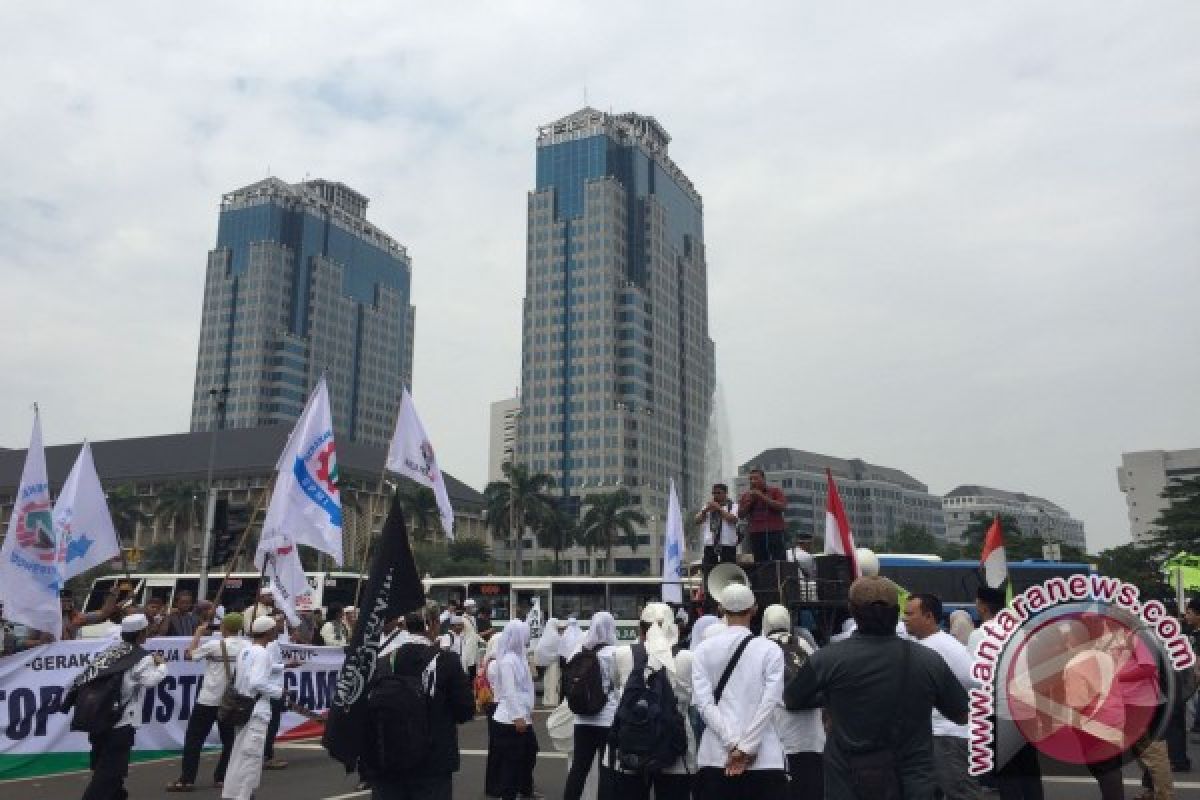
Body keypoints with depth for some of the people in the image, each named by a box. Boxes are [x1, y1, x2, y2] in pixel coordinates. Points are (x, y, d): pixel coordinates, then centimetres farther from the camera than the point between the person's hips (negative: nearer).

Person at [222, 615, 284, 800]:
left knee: (239, 753, 16)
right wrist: (278, 691, -13)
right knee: (252, 754, -4)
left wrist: (284, 666, 26)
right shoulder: (262, 653, -16)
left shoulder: (245, 650, 11)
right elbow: (257, 683, -25)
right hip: (256, 710, -9)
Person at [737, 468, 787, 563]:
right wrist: (749, 501, -5)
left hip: (775, 532, -2)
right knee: (760, 563, 0)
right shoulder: (746, 495, 14)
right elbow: (740, 515, 10)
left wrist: (763, 497, -11)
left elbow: (782, 506, -9)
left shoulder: (775, 491, 6)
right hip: (756, 534, 2)